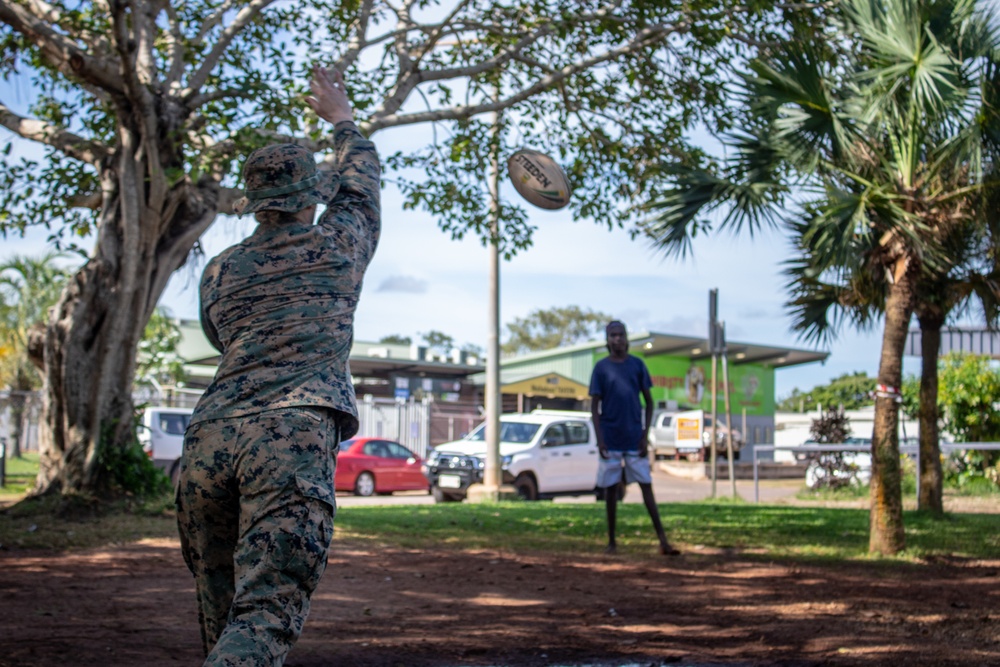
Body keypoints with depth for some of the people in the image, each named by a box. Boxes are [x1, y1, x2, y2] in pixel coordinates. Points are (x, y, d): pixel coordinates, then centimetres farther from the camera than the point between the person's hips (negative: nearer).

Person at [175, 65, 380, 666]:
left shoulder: (219, 272, 22)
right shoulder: (336, 247, 15)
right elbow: (361, 184, 35)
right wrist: (342, 119, 52)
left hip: (209, 434, 4)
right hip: (295, 434, -4)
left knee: (222, 618, 18)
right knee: (265, 614, -13)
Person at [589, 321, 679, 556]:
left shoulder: (637, 365, 4)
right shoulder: (601, 367, 1)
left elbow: (649, 402, 7)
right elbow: (595, 406, 0)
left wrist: (645, 435, -2)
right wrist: (599, 439, -8)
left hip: (634, 439, 1)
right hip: (610, 440, -1)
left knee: (646, 486, -2)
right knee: (611, 488, 5)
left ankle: (663, 541, -6)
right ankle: (612, 541, 14)